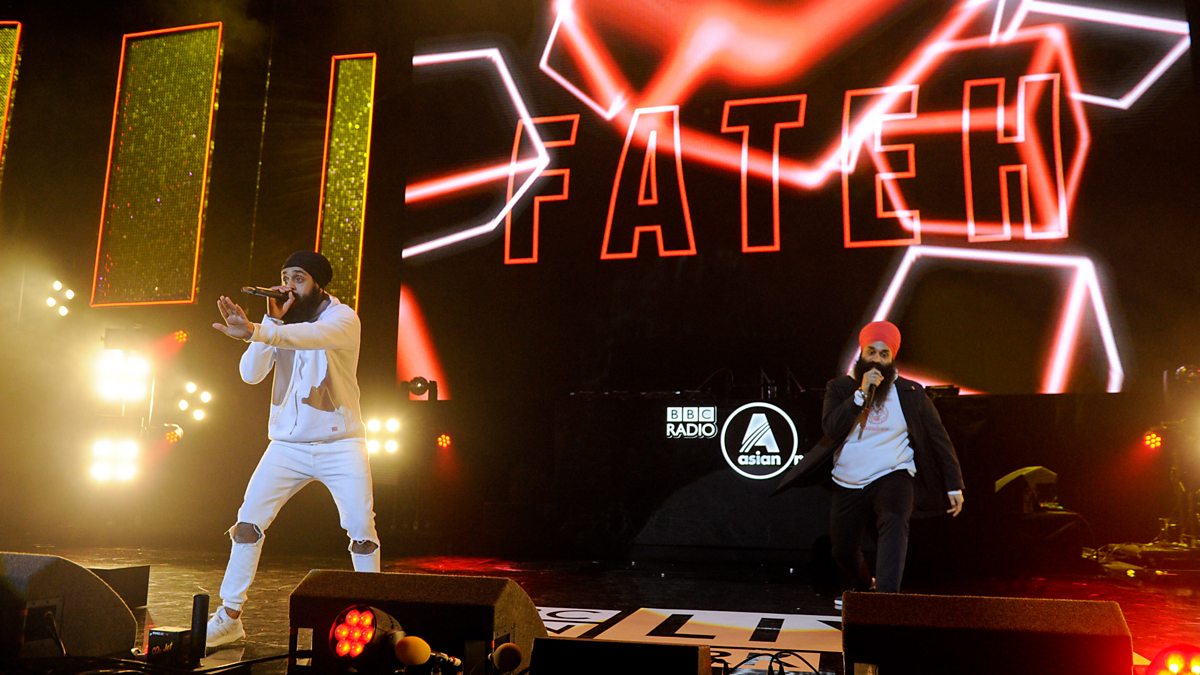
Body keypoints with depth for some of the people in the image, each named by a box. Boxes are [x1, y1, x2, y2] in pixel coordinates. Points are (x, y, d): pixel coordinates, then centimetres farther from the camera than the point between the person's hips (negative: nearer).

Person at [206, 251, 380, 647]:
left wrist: (254, 331, -49)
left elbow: (311, 335, -34)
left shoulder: (342, 319, -11)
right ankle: (229, 617, 10)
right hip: (287, 444, 4)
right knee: (248, 521, -2)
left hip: (339, 444, -4)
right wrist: (271, 322, -15)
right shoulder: (281, 324, 4)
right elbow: (251, 374, -6)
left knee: (362, 531, -7)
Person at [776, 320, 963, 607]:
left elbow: (938, 438, 3)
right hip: (847, 485, 2)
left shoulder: (911, 393, -1)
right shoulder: (840, 388, 0)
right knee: (843, 551, 15)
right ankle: (863, 589, 46)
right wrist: (862, 393, -20)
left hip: (892, 477, -2)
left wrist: (954, 486, 1)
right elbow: (831, 428, -16)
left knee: (894, 524, -33)